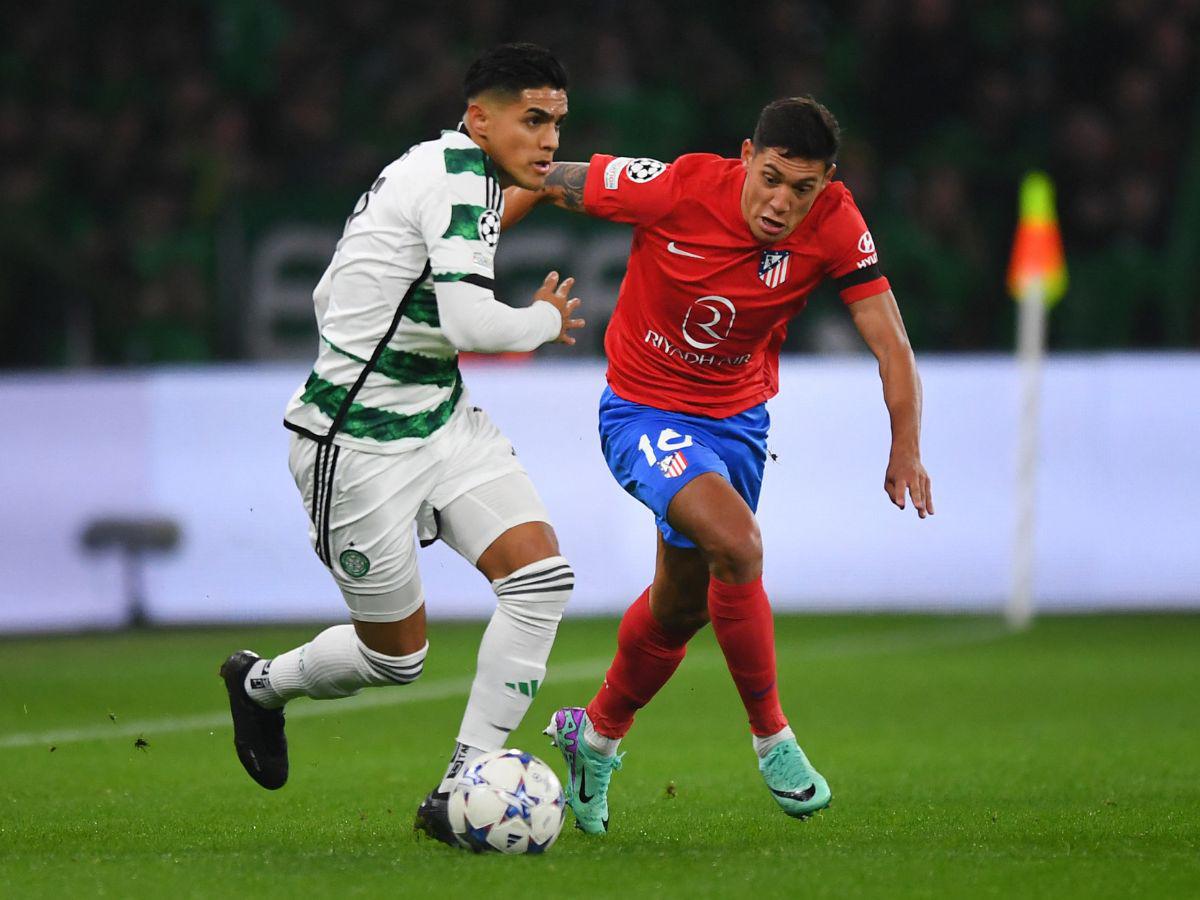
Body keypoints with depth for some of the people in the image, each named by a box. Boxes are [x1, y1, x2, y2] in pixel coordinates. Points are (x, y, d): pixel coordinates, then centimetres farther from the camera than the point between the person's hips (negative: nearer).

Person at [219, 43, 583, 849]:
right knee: (397, 657, 5)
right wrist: (547, 320, -11)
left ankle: (462, 790, -4)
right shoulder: (462, 176, -19)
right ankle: (261, 684, 37)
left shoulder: (428, 169, 10)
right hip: (359, 448, -9)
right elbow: (472, 326, -30)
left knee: (543, 576, -9)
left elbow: (329, 298, 19)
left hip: (441, 419, 9)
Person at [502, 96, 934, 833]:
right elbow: (543, 182, -12)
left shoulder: (835, 225, -19)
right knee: (737, 544, -28)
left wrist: (906, 450, -29)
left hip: (738, 418, 5)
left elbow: (889, 342, -16)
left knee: (681, 607, 17)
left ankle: (595, 736, 44)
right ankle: (771, 737, -10)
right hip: (644, 410, -5)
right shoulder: (675, 190, -26)